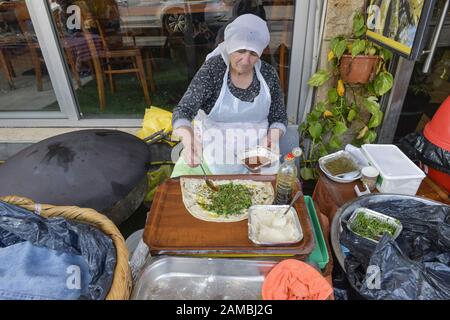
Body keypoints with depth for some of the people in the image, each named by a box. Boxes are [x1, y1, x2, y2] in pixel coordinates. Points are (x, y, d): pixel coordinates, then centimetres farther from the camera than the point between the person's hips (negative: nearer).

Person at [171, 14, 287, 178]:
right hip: (211, 154, -1)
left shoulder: (268, 74, -2)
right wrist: (189, 140, -39)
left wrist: (272, 137, -14)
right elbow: (183, 111, -18)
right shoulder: (212, 69, -10)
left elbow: (279, 118, 9)